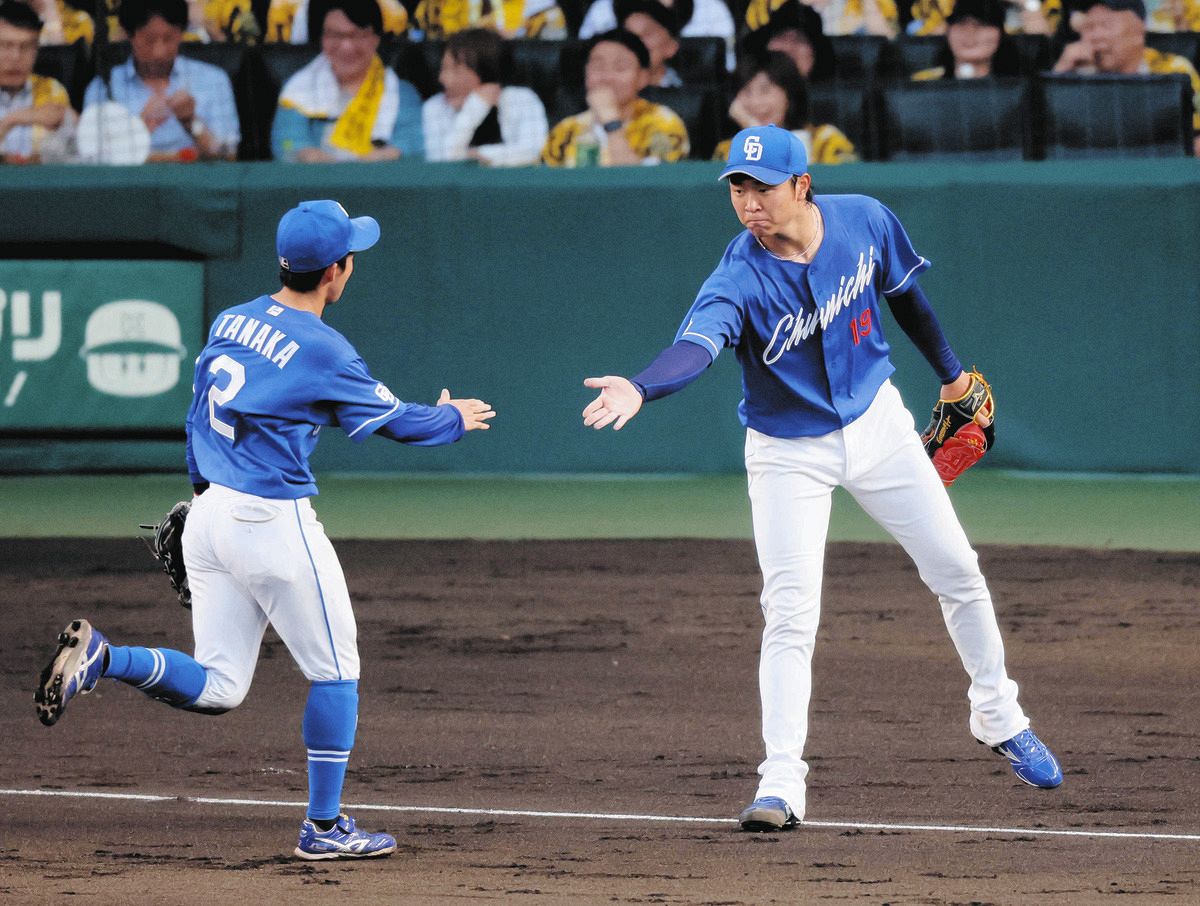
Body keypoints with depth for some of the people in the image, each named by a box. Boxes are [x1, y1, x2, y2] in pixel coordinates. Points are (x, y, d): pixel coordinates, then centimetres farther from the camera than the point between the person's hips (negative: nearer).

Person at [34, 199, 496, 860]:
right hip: (275, 525, -7)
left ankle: (102, 657, -11)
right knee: (335, 673, 10)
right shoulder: (320, 350, -15)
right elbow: (393, 420, -3)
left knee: (217, 688, 10)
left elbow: (198, 418, 17)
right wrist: (454, 420, 16)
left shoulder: (230, 323, 7)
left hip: (209, 516, 7)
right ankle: (323, 827, 13)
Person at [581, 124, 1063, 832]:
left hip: (876, 423, 4)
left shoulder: (865, 221, -15)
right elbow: (697, 343, -46)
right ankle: (782, 785, -11)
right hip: (789, 452, -4)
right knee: (791, 614, -14)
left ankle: (1000, 720, 34)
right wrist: (640, 388, -67)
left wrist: (948, 369, 17)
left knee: (958, 575, 12)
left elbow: (902, 291, 5)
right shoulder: (741, 278, -27)